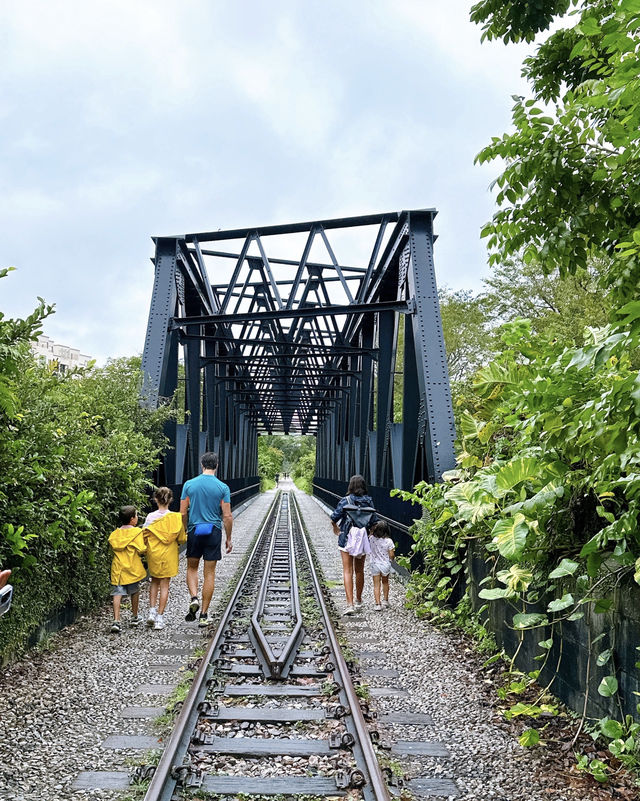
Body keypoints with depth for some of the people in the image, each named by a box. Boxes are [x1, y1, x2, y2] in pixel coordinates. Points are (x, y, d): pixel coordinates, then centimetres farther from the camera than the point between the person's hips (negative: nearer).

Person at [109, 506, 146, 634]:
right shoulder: (137, 532, -7)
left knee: (117, 594, -3)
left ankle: (116, 621, -16)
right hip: (133, 568, -2)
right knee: (134, 592, 16)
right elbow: (141, 549, -12)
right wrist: (145, 542, 6)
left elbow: (113, 548, 12)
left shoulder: (114, 534, 7)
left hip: (117, 568, 2)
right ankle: (134, 618, 29)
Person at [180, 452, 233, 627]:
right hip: (214, 532, 0)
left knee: (192, 568, 19)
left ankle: (194, 598, -5)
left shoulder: (189, 484, -1)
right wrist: (229, 539, 6)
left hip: (194, 531, 1)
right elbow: (227, 517, -4)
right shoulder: (222, 487, -4)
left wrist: (183, 533, 14)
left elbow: (183, 513, 0)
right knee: (209, 573, 6)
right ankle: (204, 614, 8)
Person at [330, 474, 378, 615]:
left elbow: (334, 518, -14)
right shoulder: (369, 501, -2)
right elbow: (374, 522, -3)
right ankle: (358, 601, 31)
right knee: (359, 571, 17)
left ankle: (350, 604, -11)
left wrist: (335, 527, 7)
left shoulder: (345, 501, -12)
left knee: (348, 571, -1)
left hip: (346, 539, -3)